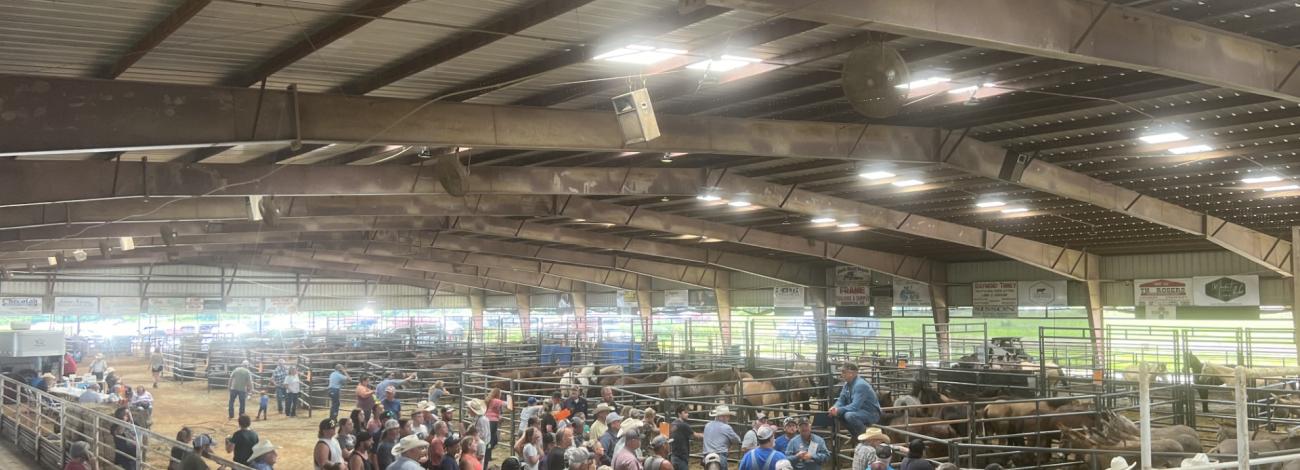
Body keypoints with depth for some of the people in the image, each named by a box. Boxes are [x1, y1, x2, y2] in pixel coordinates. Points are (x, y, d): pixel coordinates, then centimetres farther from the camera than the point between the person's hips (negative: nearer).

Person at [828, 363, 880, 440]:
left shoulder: (860, 385, -25)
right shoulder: (847, 384, 4)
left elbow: (855, 406, -31)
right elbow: (841, 400, 9)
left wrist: (839, 410, -29)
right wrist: (835, 408, -13)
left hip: (871, 413, -9)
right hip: (860, 411, 9)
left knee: (849, 415, -33)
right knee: (837, 414, -3)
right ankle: (855, 435, 13)